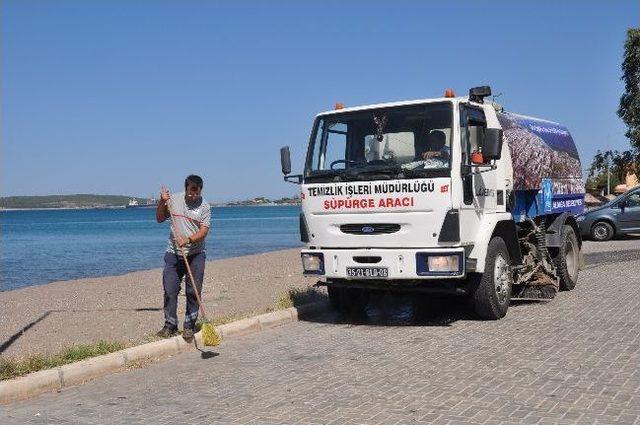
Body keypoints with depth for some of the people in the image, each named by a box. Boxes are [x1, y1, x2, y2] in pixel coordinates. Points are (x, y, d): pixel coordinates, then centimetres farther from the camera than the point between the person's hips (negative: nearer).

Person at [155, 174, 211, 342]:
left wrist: (189, 239, -27)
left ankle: (189, 326, 11)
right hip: (173, 253, 2)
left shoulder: (204, 206, -4)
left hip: (195, 254, -2)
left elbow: (203, 231, -11)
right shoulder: (174, 199, 4)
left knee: (193, 291, 0)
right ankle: (170, 325, 11)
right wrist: (162, 202, -3)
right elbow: (160, 218, 13)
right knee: (170, 290, 0)